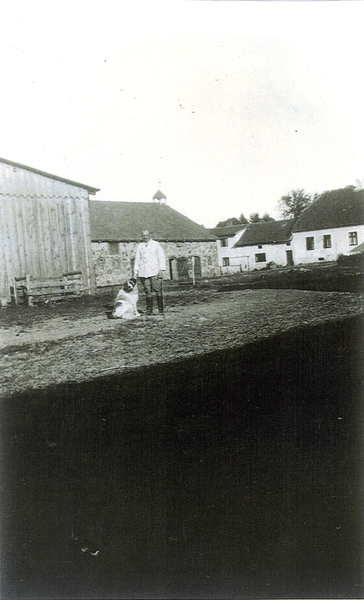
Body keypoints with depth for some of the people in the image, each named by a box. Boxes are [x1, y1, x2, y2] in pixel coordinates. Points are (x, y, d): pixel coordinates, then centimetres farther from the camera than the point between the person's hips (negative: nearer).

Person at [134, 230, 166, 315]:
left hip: (155, 272, -2)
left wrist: (161, 269, -2)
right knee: (148, 291, -3)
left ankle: (161, 309, -1)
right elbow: (137, 259, 20)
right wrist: (136, 271, 9)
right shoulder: (140, 246, 17)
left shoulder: (156, 244, 11)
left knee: (158, 290, -9)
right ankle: (149, 310, 2)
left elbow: (161, 257, 8)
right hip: (143, 272, 2)